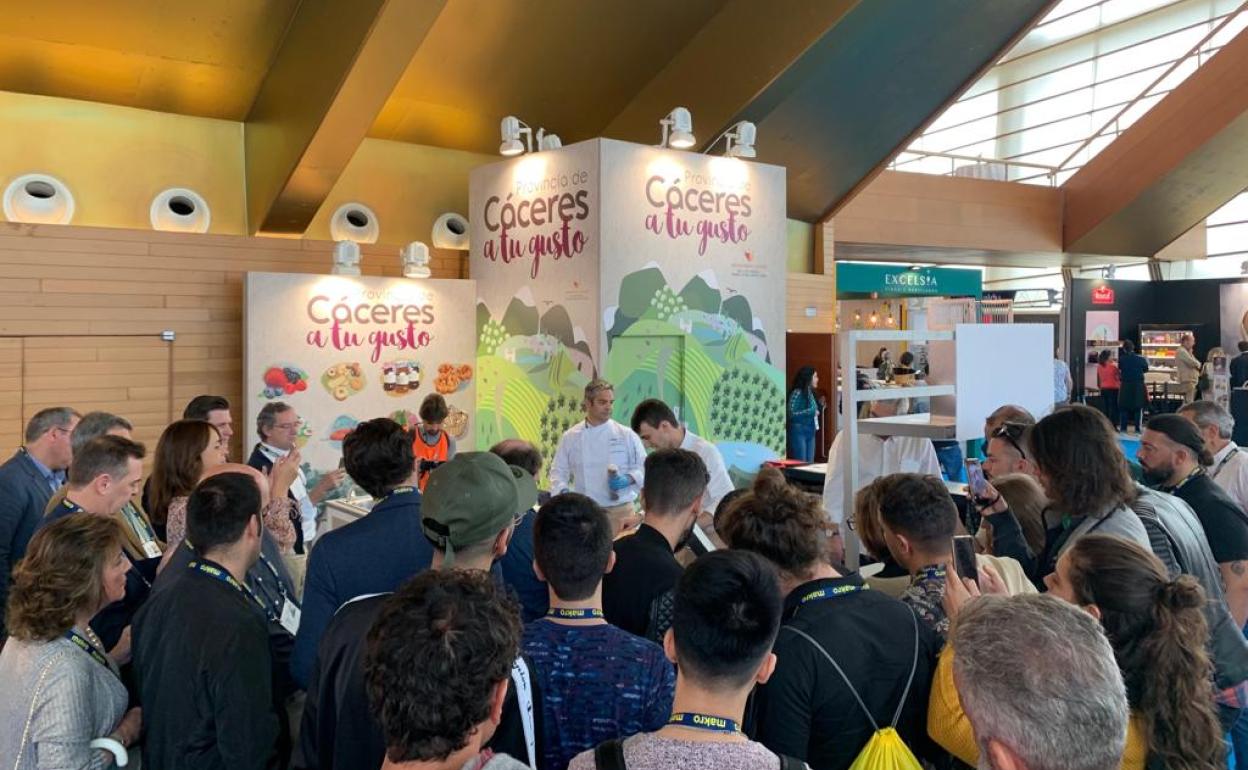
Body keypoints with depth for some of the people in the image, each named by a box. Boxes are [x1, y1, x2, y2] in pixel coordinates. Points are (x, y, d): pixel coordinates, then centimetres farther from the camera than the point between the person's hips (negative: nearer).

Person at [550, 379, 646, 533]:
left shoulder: (626, 435, 0)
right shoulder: (570, 437, 4)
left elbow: (644, 468, 3)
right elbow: (559, 471, 8)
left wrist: (628, 479, -15)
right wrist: (563, 492, -9)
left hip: (620, 510, -1)